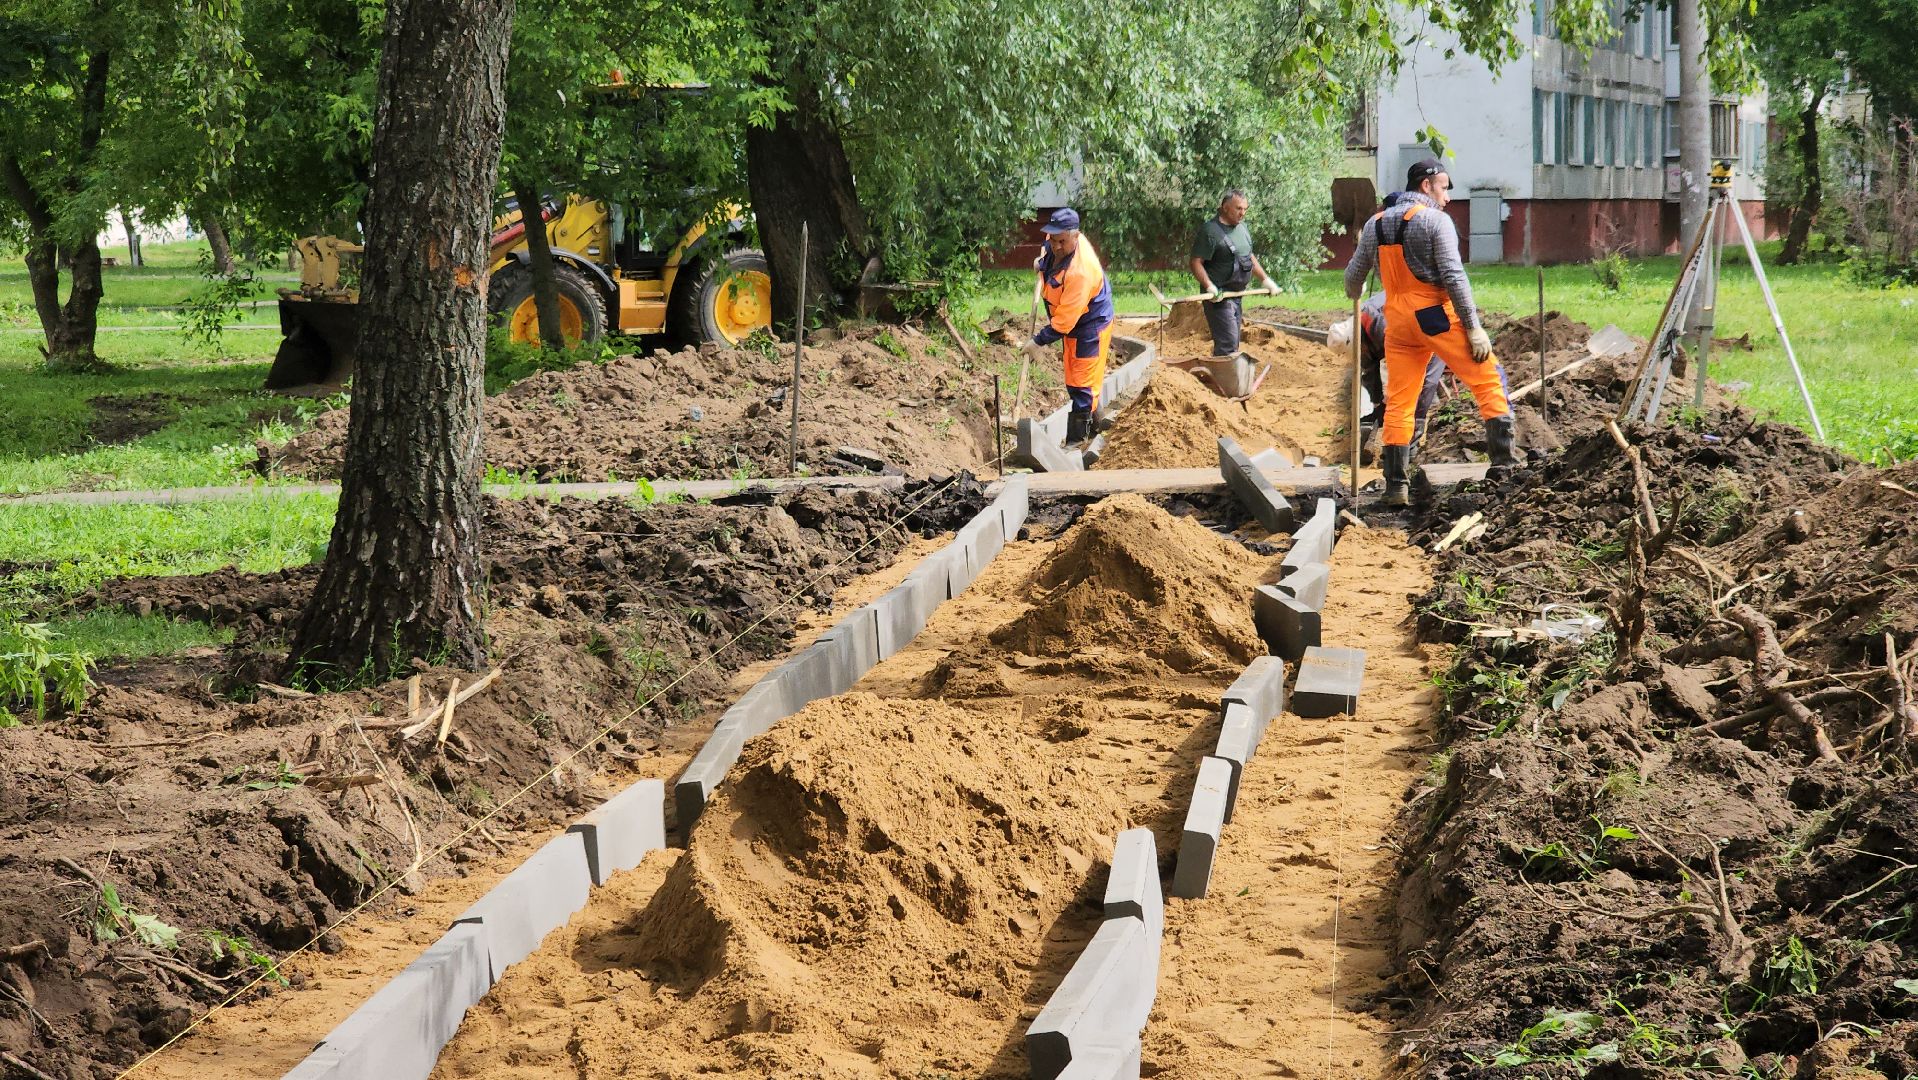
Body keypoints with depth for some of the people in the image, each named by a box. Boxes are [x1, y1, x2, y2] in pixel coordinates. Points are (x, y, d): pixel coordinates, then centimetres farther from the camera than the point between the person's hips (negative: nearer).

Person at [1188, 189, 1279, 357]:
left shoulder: (1242, 228, 13)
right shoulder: (1210, 230, -14)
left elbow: (1250, 257, 26)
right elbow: (1196, 263, -18)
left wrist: (1265, 279, 21)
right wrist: (1209, 286, -28)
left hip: (1237, 295, 9)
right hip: (1218, 296, -9)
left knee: (1233, 343, 11)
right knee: (1228, 344, -17)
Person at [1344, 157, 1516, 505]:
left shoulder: (1375, 224, 11)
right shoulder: (1435, 220, -7)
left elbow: (1353, 277, 18)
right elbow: (1453, 277, -15)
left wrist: (1354, 298, 42)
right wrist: (1473, 327, -13)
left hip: (1398, 321, 6)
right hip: (1437, 317, -6)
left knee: (1399, 403, 9)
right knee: (1489, 381, 4)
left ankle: (1396, 486, 6)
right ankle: (1503, 461, -2)